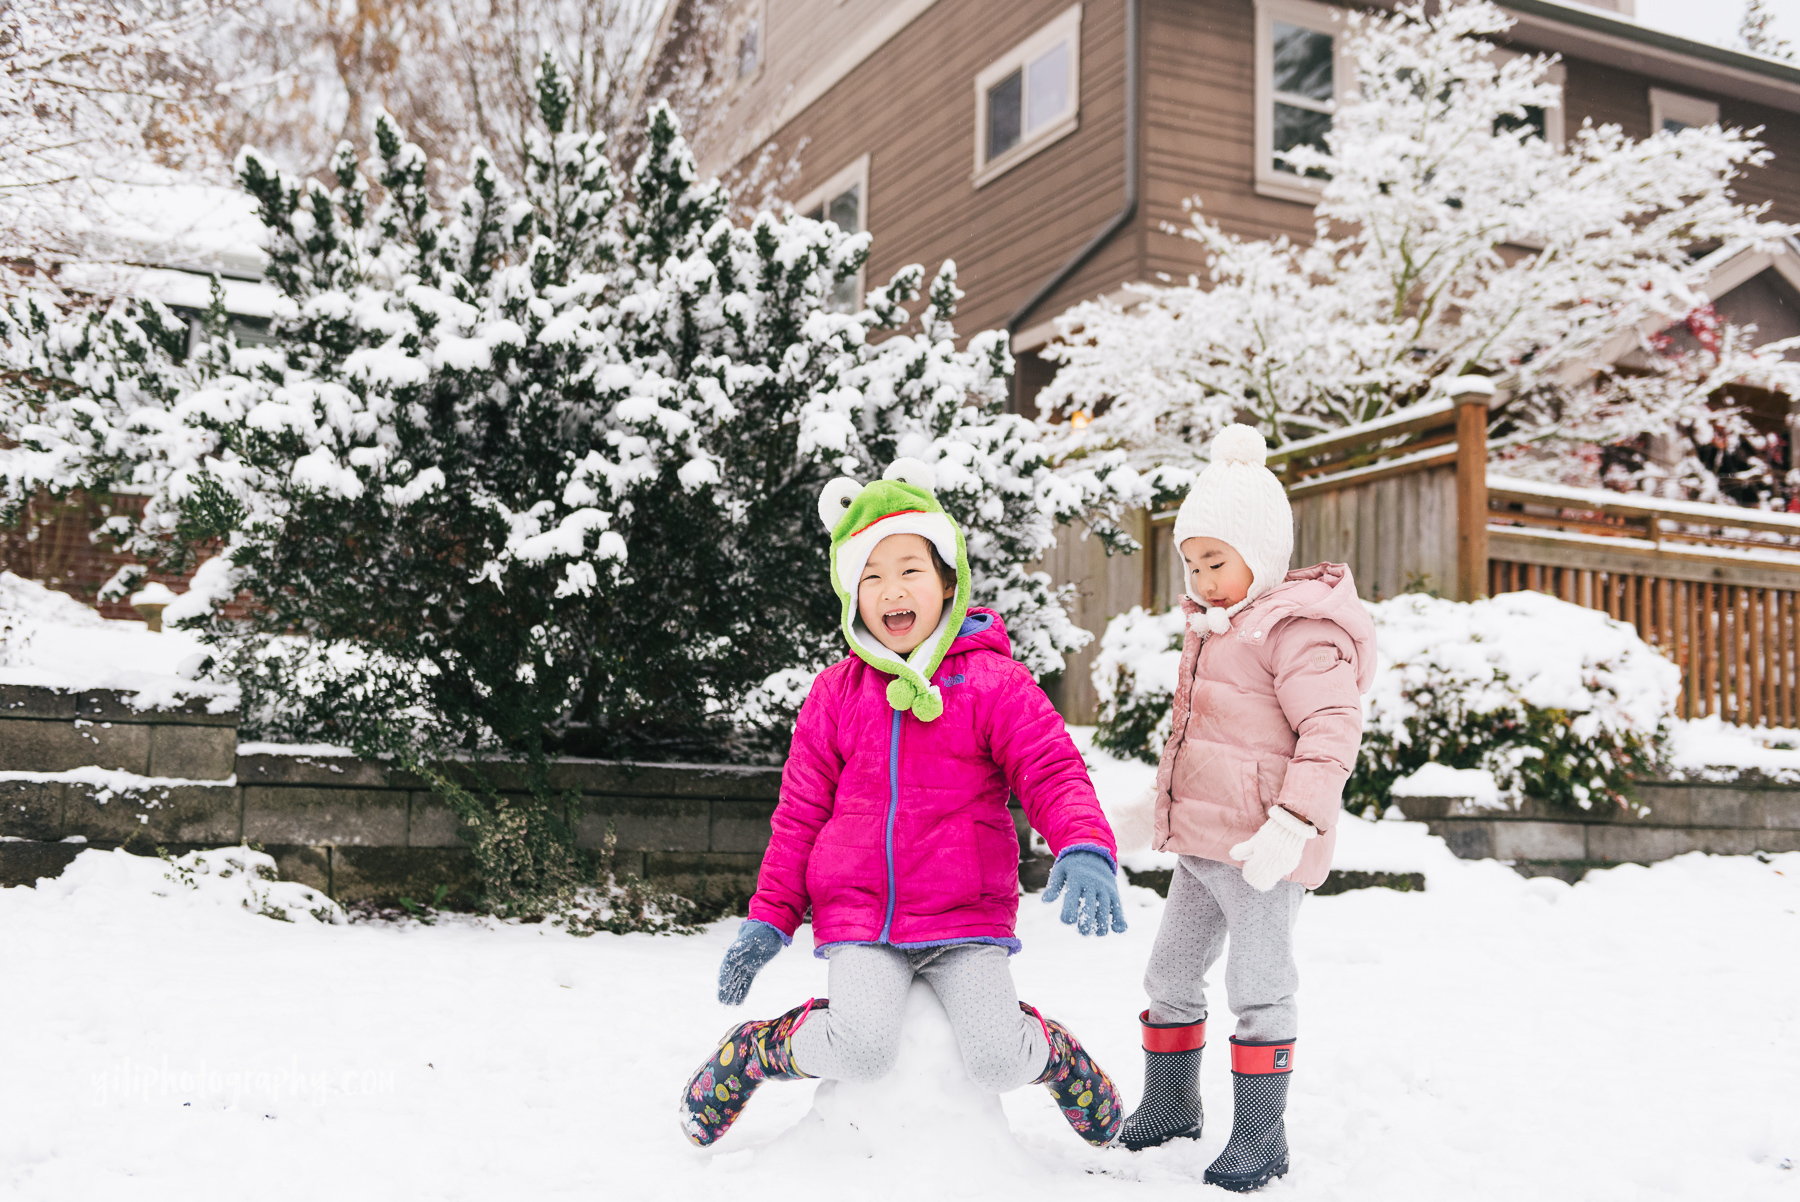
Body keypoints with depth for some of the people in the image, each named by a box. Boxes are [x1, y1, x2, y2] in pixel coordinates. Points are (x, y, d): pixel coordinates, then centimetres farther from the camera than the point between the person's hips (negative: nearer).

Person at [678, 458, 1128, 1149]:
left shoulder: (992, 682, -1)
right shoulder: (837, 694, 6)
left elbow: (1052, 773, -7)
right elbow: (801, 812, 12)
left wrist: (1085, 850, -28)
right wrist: (768, 918, 9)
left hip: (966, 918, -1)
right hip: (859, 920, 1)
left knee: (1000, 1064, -18)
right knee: (859, 1052, -24)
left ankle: (1047, 1049, 20)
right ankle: (743, 1054, 7)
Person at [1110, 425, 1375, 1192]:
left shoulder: (1297, 630, -14)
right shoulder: (1210, 629, 16)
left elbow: (1332, 729, -23)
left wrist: (1292, 822, -30)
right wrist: (1154, 810, 27)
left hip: (1262, 850, -9)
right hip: (1201, 841, 9)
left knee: (1258, 987, -3)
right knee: (1170, 974, 17)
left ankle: (1260, 1137, 10)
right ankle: (1169, 1107, 34)